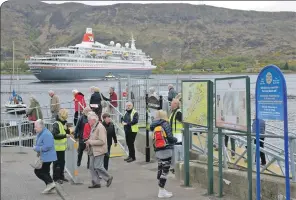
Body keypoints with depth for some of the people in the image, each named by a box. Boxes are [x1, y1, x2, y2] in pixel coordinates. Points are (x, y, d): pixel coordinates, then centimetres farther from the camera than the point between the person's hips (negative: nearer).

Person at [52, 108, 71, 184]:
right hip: (57, 147, -9)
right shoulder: (56, 124, -16)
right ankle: (56, 177, 6)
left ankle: (61, 176, 27)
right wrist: (65, 135, -25)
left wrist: (67, 129, -5)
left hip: (62, 146, 9)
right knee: (57, 163, -2)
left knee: (62, 162, 16)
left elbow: (68, 132, 16)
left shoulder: (64, 123, 13)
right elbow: (55, 135, -24)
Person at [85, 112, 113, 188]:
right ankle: (95, 183, 16)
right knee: (92, 167, 9)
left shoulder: (100, 127, -18)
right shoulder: (93, 127, 12)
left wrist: (90, 142, -19)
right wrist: (88, 141, 6)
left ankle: (108, 178, 13)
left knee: (98, 167, -6)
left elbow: (102, 141, -23)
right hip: (93, 151, 9)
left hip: (99, 151, -9)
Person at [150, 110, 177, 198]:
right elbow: (170, 137, -14)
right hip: (166, 150, -7)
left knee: (160, 170, 14)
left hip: (158, 151, 7)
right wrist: (175, 139, 7)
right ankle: (161, 192, 0)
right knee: (165, 171, -2)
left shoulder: (154, 127, 10)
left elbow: (155, 139, 10)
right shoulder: (165, 124, -8)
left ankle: (161, 190, 23)